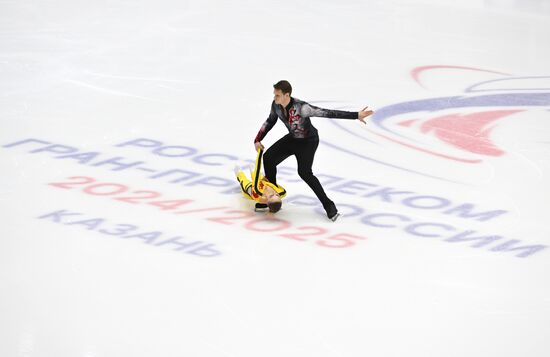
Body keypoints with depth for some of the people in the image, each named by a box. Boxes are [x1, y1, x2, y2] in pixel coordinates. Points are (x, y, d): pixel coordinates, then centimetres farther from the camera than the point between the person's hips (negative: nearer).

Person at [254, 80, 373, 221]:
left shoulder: (301, 107, -35)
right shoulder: (276, 105, -14)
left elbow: (327, 113, -37)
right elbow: (270, 121, 8)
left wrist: (356, 115, -40)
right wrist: (258, 139, 7)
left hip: (308, 141, -7)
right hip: (292, 138, 7)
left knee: (304, 172, -23)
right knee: (268, 158, -4)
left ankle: (329, 206, -12)